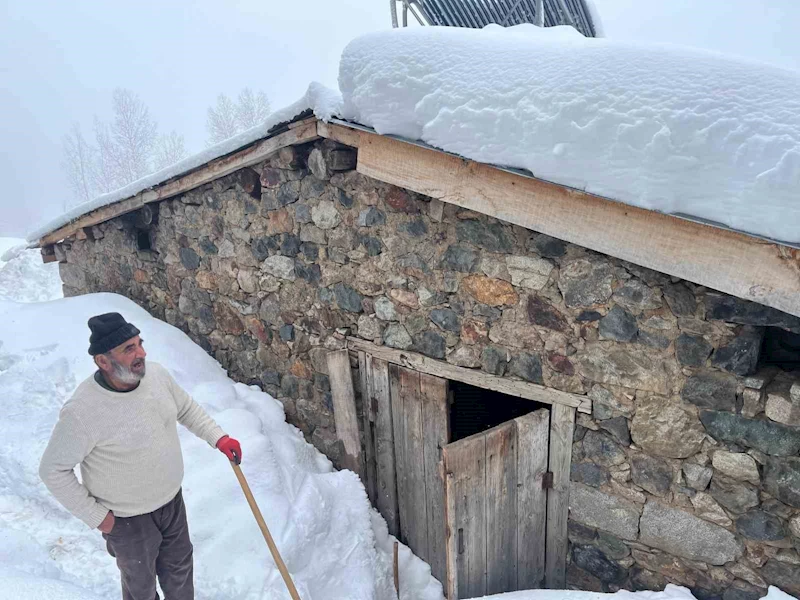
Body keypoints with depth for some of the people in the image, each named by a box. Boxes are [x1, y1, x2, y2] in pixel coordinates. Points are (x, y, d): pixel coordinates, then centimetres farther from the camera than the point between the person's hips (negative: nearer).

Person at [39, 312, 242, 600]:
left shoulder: (157, 374, -15)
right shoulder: (81, 412, -32)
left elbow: (186, 408, 4)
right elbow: (53, 470, -18)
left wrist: (218, 437, -5)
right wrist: (95, 516, -14)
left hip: (172, 500, 5)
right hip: (127, 519, -5)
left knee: (180, 567, 27)